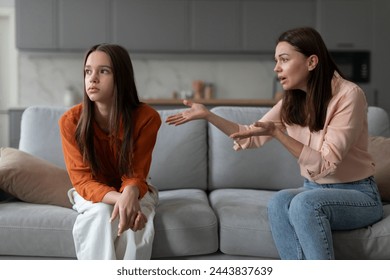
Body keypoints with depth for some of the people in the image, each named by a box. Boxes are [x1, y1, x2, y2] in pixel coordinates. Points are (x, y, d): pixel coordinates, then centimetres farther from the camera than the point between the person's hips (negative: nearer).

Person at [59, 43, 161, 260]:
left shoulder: (147, 118, -23)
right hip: (92, 194, 0)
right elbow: (83, 180, -23)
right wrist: (119, 199, -44)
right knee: (102, 213, -33)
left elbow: (135, 175, -21)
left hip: (133, 192, 0)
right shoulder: (70, 120, -21)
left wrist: (130, 194, -47)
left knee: (136, 223, -32)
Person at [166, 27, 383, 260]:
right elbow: (253, 137, 8)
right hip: (314, 191, 5)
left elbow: (326, 164, -22)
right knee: (279, 202, -27)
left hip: (358, 194, -5)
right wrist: (208, 115, -4)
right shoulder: (292, 101, 1)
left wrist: (276, 132, -30)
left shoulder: (348, 95, -18)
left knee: (304, 203, -34)